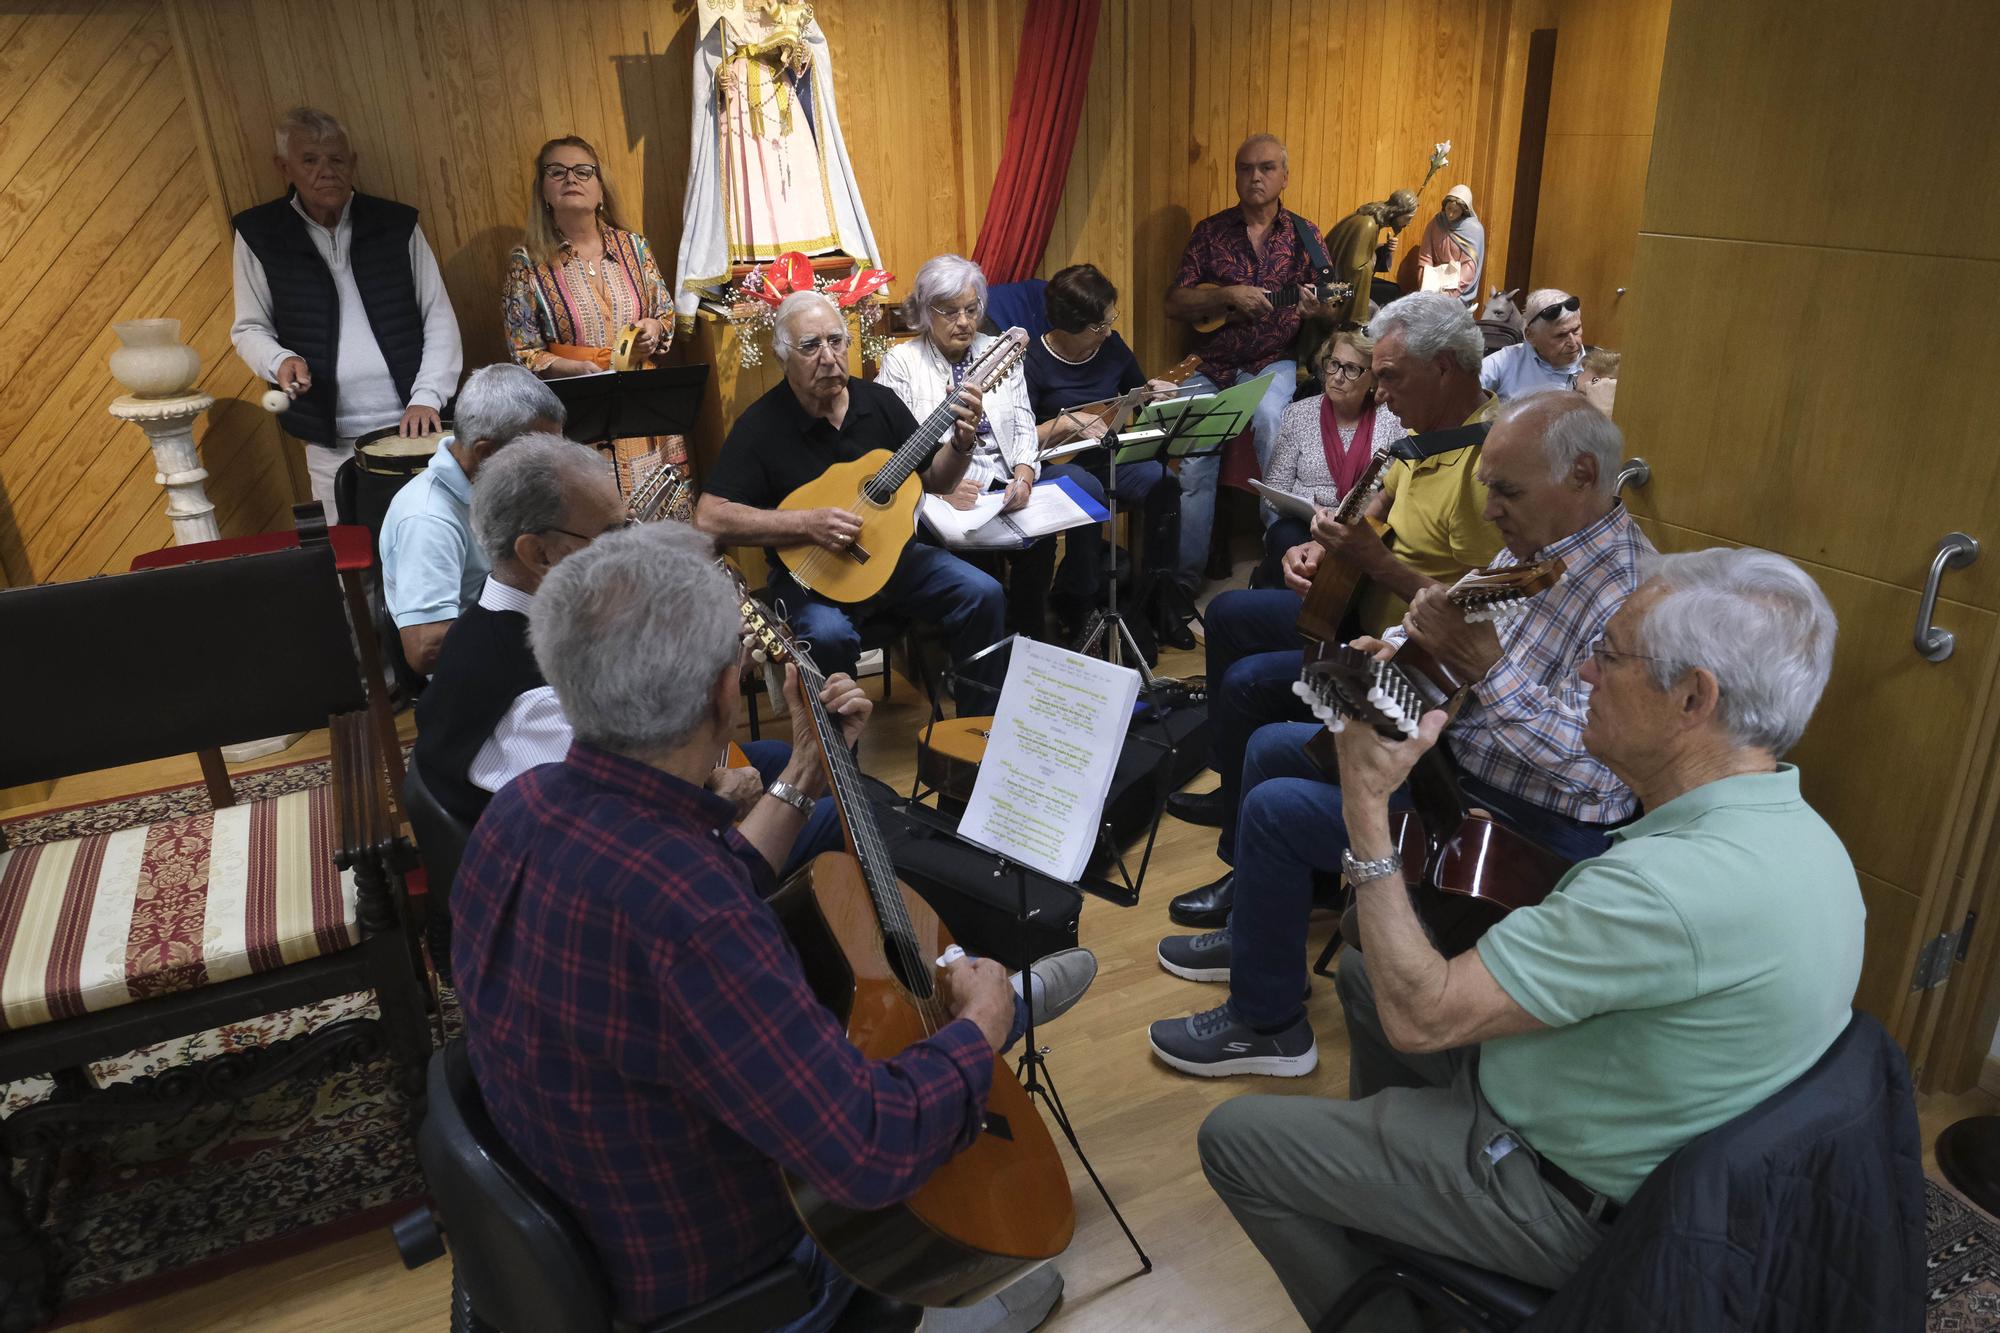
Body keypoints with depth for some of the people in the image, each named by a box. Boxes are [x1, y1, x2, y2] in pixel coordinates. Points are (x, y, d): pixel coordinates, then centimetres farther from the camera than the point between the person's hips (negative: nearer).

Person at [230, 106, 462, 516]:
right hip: (331, 445, 0)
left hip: (413, 427, 0)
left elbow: (440, 319, 4)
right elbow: (249, 329, 11)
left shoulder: (397, 224, 5)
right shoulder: (258, 233, 4)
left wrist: (427, 397, -8)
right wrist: (280, 362, -11)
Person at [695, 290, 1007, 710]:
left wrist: (962, 443, -13)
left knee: (984, 595, -13)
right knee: (829, 635, -35)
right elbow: (709, 519, -20)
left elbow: (935, 482, 9)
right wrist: (807, 524, -26)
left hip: (892, 552, 5)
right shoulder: (760, 425, -13)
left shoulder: (879, 402, 0)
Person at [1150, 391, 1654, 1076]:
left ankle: (1266, 1024, 3)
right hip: (1452, 748, 10)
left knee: (1277, 810, -17)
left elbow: (1593, 762, -34)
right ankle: (1255, 936, 33)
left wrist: (1486, 668, -38)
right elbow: (1451, 635, 16)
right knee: (1273, 748, 14)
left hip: (1530, 825, -10)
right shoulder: (1531, 548, 3)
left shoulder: (1633, 591, -26)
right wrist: (1390, 649, -4)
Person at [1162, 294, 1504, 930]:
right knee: (1228, 614, 17)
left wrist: (1373, 560, -29)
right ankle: (1236, 791, 32)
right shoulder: (1430, 426, 3)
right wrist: (1322, 546, 1)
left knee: (1250, 684, -22)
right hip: (1365, 610, 11)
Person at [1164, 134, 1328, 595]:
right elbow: (1174, 305, 2)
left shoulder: (1304, 236, 6)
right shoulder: (1210, 232, 7)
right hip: (1213, 366, 2)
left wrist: (1317, 306, -21)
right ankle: (1184, 580, -3)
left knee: (1270, 419, -34)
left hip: (1272, 364, -1)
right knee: (1195, 465, -17)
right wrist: (1227, 296, -13)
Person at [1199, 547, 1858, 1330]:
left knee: (1234, 1139, 0)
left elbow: (1419, 1016, -32)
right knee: (1363, 970, 22)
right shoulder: (1792, 830, -6)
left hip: (1564, 1198, -9)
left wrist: (1367, 807, -27)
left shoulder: (1676, 882, -38)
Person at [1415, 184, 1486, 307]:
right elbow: (1425, 256, 1)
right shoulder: (1436, 223, 3)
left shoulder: (1474, 229, -7)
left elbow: (1469, 265, -13)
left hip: (1460, 289, -3)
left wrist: (1451, 292, -24)